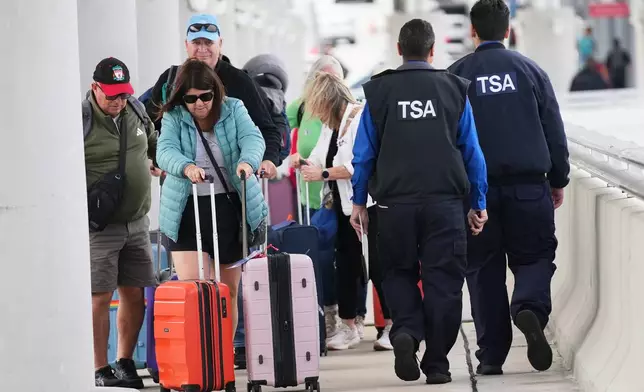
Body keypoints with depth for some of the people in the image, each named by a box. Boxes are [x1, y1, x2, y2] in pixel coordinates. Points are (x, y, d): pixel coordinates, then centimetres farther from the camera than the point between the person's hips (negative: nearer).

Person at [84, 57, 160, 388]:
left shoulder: (135, 110, 8)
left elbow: (153, 140, 31)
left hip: (136, 223, 6)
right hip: (98, 227, -6)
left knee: (135, 295, 8)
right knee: (99, 298, -7)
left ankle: (125, 364, 20)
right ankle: (101, 372, 0)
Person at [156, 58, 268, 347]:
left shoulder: (233, 110, 3)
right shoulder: (173, 117, 0)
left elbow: (253, 138, -13)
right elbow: (165, 150, -15)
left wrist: (248, 161, -36)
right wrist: (186, 167, -38)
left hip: (230, 207, 2)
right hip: (187, 211, -2)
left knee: (229, 289, 10)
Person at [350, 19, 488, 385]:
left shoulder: (379, 91, 4)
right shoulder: (454, 89, 5)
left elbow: (364, 152, 6)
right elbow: (472, 151, 7)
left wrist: (359, 202, 14)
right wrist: (479, 203, 13)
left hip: (394, 203, 1)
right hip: (445, 201, 0)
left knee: (400, 273, 16)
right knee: (443, 280, 4)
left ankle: (406, 330, -10)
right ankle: (437, 364, 3)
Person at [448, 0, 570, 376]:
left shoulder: (457, 75, 2)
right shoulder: (529, 70, 3)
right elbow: (554, 131, 5)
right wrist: (559, 180, 15)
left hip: (476, 188, 0)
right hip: (529, 186, 0)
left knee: (484, 270, 7)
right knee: (534, 257, 9)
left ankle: (491, 355, 4)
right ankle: (529, 308, -24)